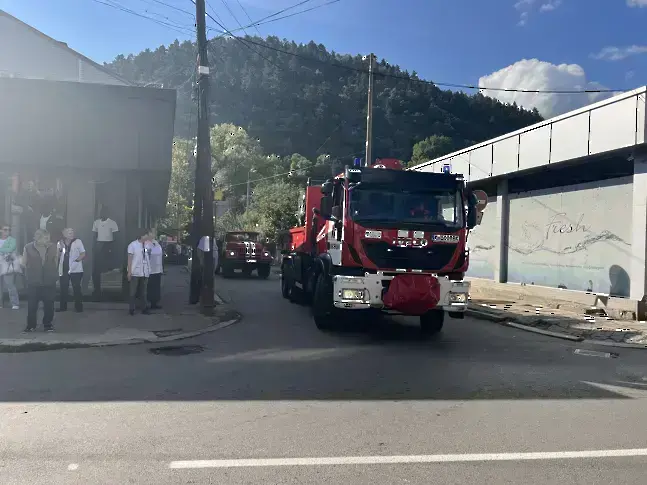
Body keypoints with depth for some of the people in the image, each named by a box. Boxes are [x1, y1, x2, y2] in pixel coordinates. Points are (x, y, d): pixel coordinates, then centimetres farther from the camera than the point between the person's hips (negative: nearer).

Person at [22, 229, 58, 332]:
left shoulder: (53, 247, -2)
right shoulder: (28, 248, -7)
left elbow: (56, 261, 10)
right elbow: (24, 263, 4)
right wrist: (32, 272, 8)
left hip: (49, 282, 1)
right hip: (33, 282, -1)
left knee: (49, 304, 7)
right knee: (32, 304, 5)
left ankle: (48, 324, 21)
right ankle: (31, 325, 18)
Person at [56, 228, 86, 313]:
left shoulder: (78, 241, -3)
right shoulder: (60, 243, 6)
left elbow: (83, 254, -2)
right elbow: (58, 256, 6)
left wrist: (77, 260, -18)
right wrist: (60, 249, -10)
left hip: (75, 270, -3)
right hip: (63, 270, 3)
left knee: (77, 288, -1)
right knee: (63, 288, 7)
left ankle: (79, 306, 7)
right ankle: (63, 306, 17)